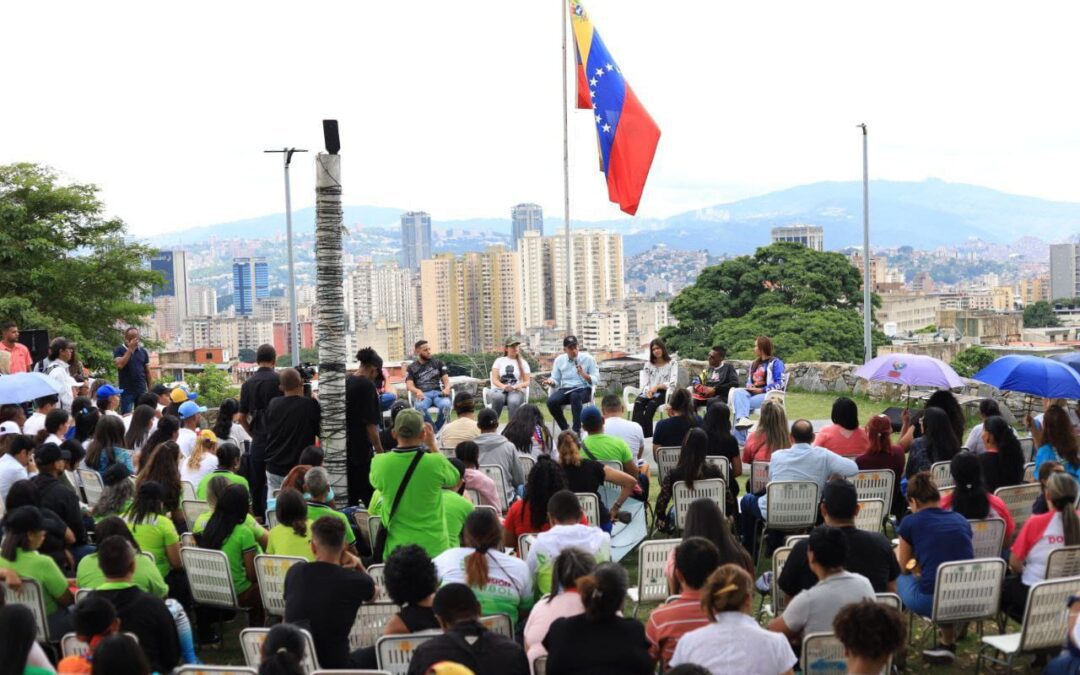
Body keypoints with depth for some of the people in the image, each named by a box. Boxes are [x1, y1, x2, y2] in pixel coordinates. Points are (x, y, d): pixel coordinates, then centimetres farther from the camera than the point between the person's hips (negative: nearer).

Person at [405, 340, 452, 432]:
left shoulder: (438, 363, 18)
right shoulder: (411, 368, 14)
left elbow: (446, 380, 12)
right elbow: (409, 385, 2)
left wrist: (447, 388, -14)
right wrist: (417, 391, -23)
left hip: (438, 393, 1)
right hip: (422, 394, -1)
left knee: (445, 404, -35)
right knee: (420, 406, -39)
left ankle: (434, 431, -17)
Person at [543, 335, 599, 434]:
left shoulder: (588, 359, 1)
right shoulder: (559, 360, 10)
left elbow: (596, 380, -2)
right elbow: (556, 381, 11)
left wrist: (584, 374, -22)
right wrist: (551, 382, -14)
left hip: (583, 389, -3)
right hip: (565, 390, 3)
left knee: (575, 396, -40)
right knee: (551, 401, -29)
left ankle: (577, 431, -36)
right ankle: (565, 428, -10)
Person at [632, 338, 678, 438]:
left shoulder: (672, 363, 4)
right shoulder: (648, 364, 17)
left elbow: (673, 383, -8)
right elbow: (643, 382, 7)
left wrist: (657, 386, -20)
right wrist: (648, 391, -15)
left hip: (663, 393, -3)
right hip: (648, 392, 3)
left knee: (650, 405, -35)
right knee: (638, 402, -31)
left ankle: (647, 436, -35)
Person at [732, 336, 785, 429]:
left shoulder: (775, 363, 3)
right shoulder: (754, 363, 28)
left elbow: (779, 384, -8)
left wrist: (761, 390, -14)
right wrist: (749, 387, 4)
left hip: (768, 395, -6)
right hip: (752, 393, 6)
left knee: (740, 403, -31)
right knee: (738, 392, -30)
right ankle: (743, 418, -54)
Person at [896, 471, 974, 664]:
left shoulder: (910, 522, 3)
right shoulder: (961, 520, 14)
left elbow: (903, 568, 17)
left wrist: (898, 554, 39)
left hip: (932, 601, -4)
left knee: (900, 578, 23)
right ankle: (948, 643, 27)